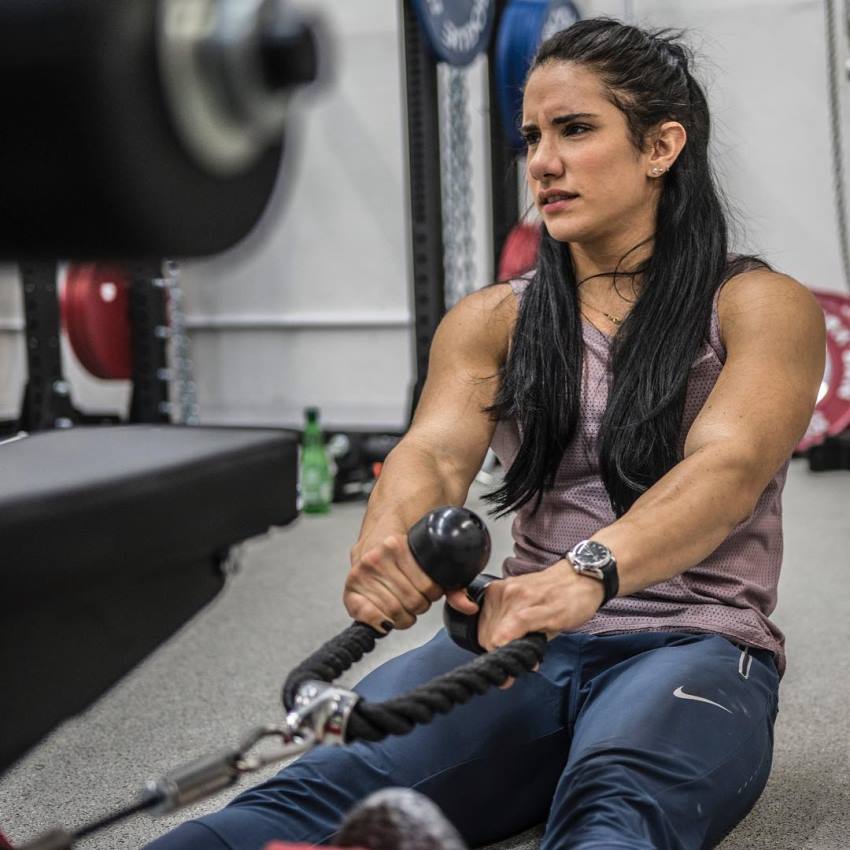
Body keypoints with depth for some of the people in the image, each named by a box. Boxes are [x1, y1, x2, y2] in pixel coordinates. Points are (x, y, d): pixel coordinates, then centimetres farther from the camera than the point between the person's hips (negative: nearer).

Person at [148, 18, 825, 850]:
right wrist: (385, 540, -31)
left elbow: (730, 466, -17)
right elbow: (435, 450, -5)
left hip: (693, 648, -2)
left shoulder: (760, 307, 3)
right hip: (525, 643, 2)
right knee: (335, 779, -29)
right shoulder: (491, 320, 14)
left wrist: (586, 575, -38)